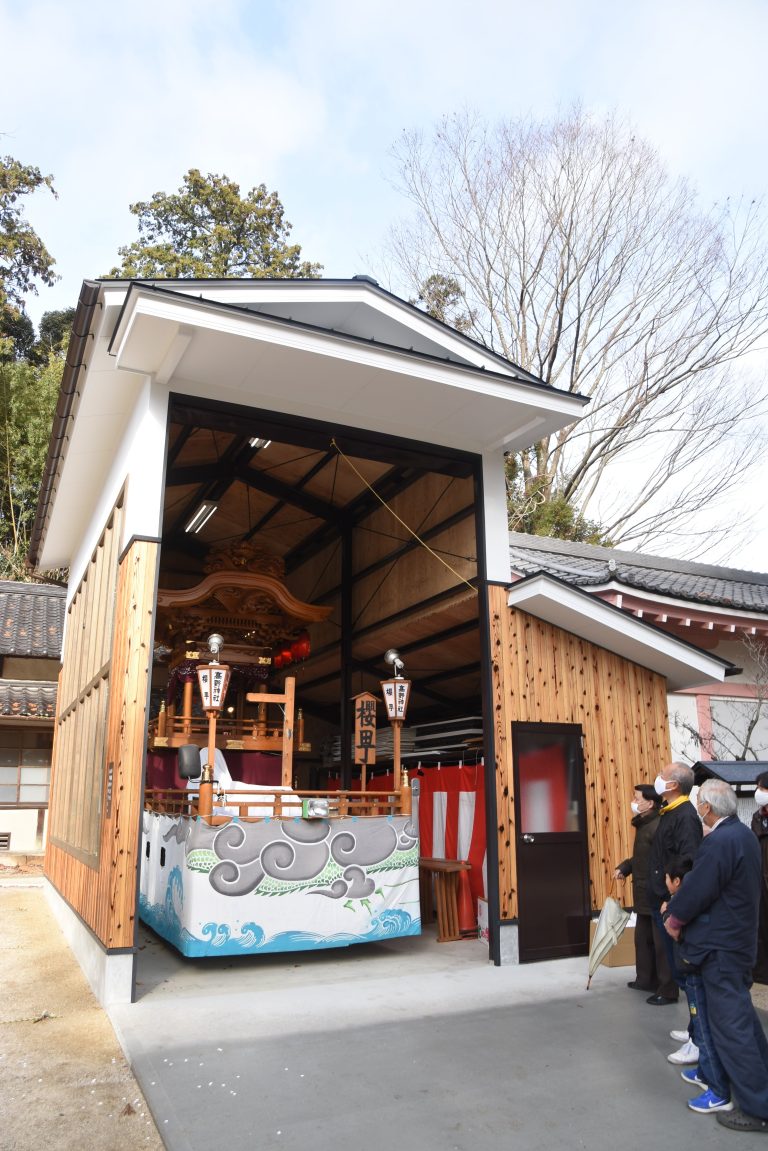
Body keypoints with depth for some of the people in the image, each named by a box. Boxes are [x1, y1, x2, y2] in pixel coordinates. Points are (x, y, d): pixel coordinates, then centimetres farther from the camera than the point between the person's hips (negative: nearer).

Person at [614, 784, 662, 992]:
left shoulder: (657, 827, -22)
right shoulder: (644, 825, 11)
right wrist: (623, 868, 7)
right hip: (644, 893, 10)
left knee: (657, 940, 2)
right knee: (643, 938, 18)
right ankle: (646, 980, 29)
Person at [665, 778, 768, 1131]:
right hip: (737, 938, 10)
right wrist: (679, 909, 10)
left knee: (730, 1024, 0)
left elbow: (697, 890, -22)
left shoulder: (718, 842, -25)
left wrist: (674, 919, -4)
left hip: (719, 945, -10)